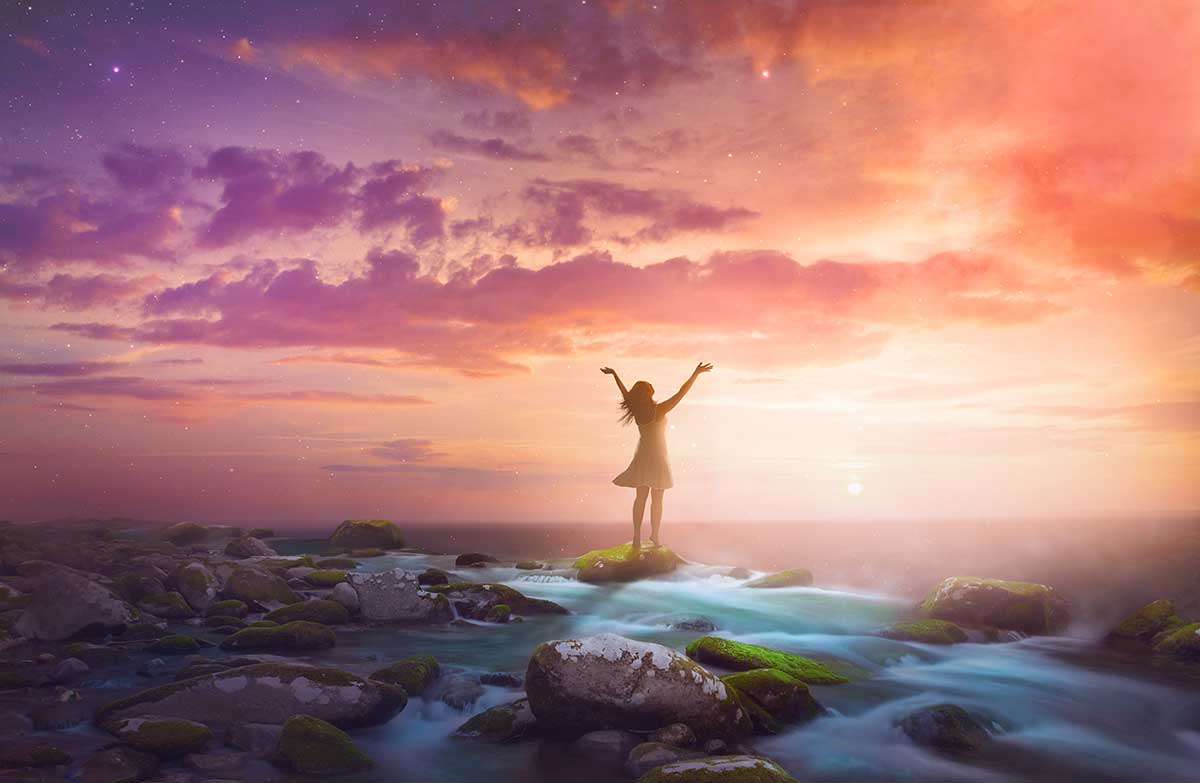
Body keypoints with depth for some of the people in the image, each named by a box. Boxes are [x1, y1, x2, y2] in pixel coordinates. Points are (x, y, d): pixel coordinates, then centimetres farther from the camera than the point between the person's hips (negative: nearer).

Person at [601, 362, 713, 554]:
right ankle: (655, 535, 15)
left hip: (641, 457, 5)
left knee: (641, 497, 8)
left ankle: (637, 539, 4)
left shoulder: (636, 410, -4)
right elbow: (681, 393, -19)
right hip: (657, 459, -5)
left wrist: (614, 373, 25)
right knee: (657, 499, 6)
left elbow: (624, 392, 11)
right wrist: (696, 374, -17)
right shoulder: (659, 410, -17)